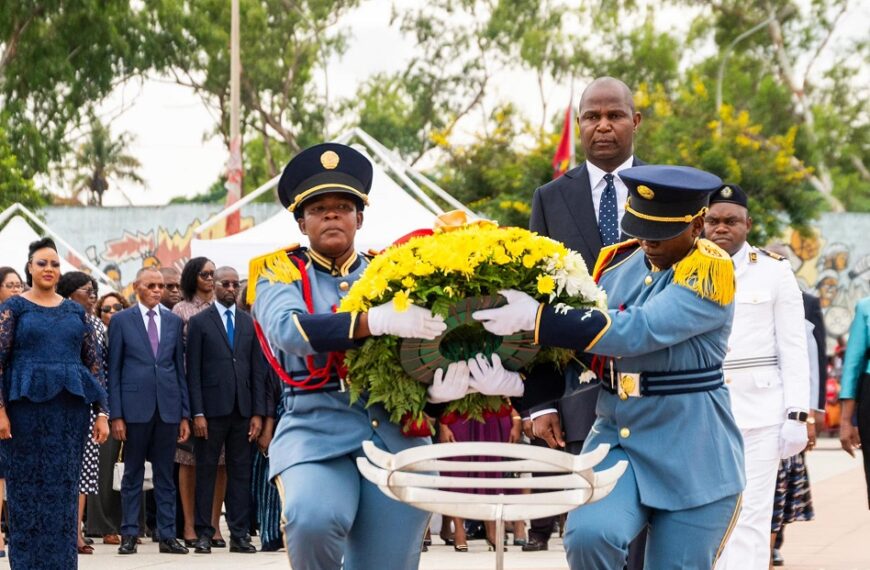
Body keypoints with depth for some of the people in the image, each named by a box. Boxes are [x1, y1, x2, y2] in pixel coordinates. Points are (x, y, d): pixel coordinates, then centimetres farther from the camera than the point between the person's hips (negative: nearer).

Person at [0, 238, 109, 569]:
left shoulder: (75, 311, 11)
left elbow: (93, 363, 11)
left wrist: (101, 413, 4)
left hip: (70, 408, 3)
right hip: (27, 406, -3)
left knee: (63, 491, 5)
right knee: (27, 489, 1)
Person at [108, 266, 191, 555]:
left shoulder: (173, 321, 11)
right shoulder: (121, 320, 3)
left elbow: (180, 368, 12)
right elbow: (113, 371, 1)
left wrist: (185, 414, 7)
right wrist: (116, 415, -6)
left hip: (168, 408, 3)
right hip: (135, 408, -3)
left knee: (165, 475, 6)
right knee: (133, 474, 3)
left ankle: (167, 535, 8)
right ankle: (129, 534, 7)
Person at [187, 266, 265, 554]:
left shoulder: (249, 323, 12)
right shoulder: (199, 323, 2)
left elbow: (258, 371, 11)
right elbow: (193, 372, -2)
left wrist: (258, 413, 3)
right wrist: (197, 413, -9)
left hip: (242, 410, 3)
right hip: (212, 409, -3)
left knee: (241, 473, 4)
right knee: (206, 471, 1)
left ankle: (239, 535, 7)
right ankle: (203, 534, 5)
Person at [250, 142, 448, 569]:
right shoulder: (281, 274, 7)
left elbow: (430, 328, 5)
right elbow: (288, 328, -16)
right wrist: (378, 320, -30)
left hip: (396, 434, 3)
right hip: (318, 429, -3)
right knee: (312, 518, -32)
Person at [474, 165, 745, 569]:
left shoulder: (711, 271, -13)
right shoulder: (616, 262, 6)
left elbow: (637, 331, -25)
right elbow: (574, 335, 15)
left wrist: (536, 318, -26)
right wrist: (541, 402, -3)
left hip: (692, 456, -4)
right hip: (617, 439, 4)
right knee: (588, 535, -22)